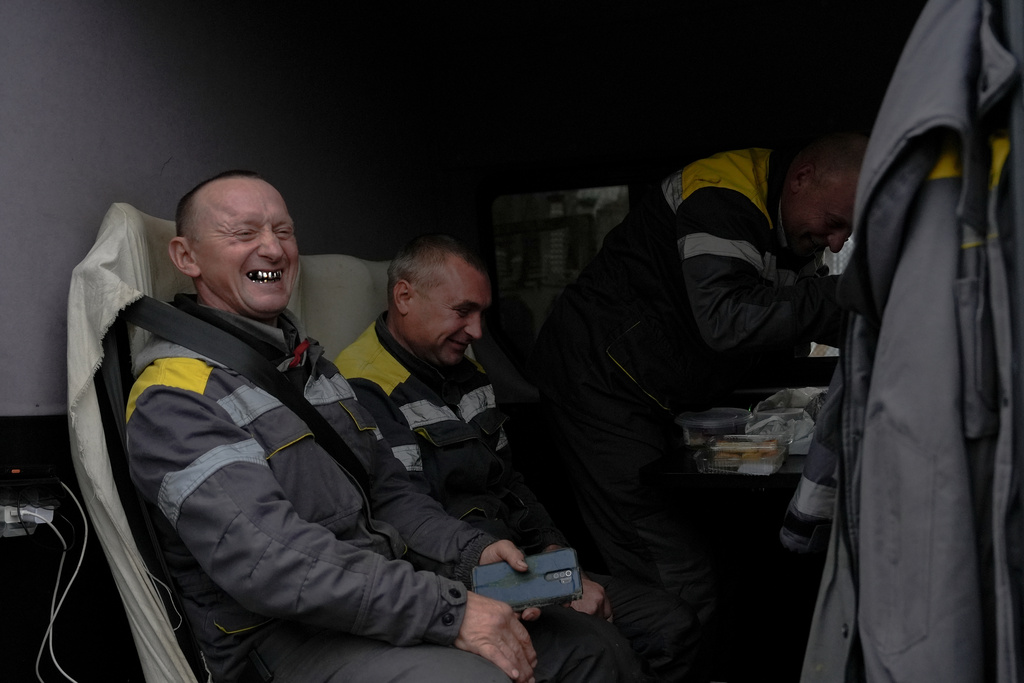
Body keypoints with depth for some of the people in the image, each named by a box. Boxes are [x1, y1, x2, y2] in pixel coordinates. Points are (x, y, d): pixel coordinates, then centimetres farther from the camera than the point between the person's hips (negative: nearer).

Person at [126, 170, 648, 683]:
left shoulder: (312, 365, 17)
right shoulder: (172, 401, -12)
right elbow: (268, 562, -24)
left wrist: (473, 552, -3)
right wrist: (449, 610, -27)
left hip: (382, 596, 8)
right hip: (283, 640, -8)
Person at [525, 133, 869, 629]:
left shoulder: (795, 223, 9)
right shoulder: (721, 197, -21)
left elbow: (790, 334, 11)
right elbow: (728, 320, -34)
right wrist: (844, 295, -30)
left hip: (663, 398, 10)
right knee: (683, 593, -12)